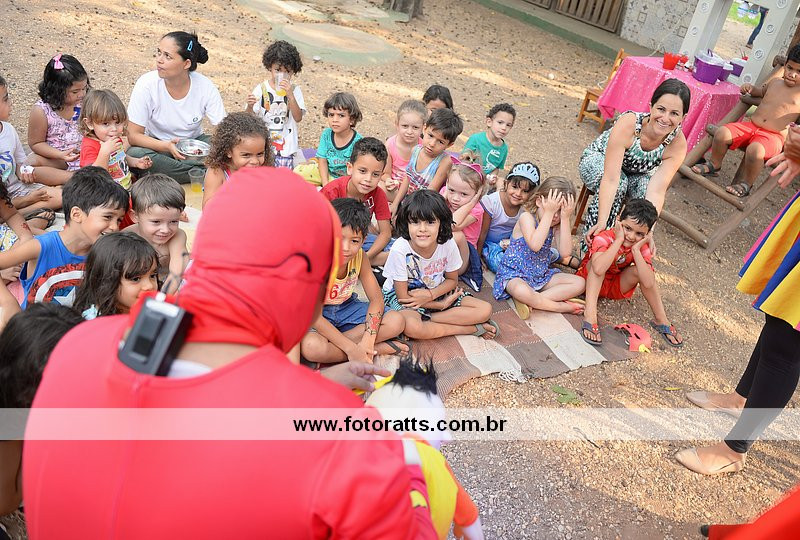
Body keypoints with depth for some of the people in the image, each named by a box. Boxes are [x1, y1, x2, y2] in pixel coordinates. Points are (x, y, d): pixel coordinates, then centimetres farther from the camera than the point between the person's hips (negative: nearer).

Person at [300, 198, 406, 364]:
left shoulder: (359, 256, -13)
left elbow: (376, 298, -10)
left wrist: (367, 341, -26)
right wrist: (350, 348, -31)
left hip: (347, 307, 4)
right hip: (318, 317, -4)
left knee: (396, 322, -14)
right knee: (311, 347, -38)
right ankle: (379, 348, -21)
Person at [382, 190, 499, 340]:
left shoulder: (448, 244, -19)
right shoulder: (400, 249, -27)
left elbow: (452, 280, -1)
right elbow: (403, 297, -19)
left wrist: (430, 294, -21)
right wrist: (441, 305, -16)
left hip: (437, 291, 4)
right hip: (404, 295, -4)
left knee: (485, 310, -11)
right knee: (410, 326, -39)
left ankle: (426, 319, -14)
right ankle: (472, 329, -20)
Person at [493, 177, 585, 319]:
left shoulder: (557, 225, 1)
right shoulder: (527, 217, -16)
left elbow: (565, 252, -16)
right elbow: (535, 245, -35)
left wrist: (565, 218, -20)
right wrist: (548, 213, -31)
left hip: (541, 275, 7)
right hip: (514, 274, -7)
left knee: (580, 283, -6)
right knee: (522, 291, -41)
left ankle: (531, 301, -20)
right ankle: (561, 306, -18)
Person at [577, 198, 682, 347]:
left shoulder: (641, 247, -15)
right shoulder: (603, 238, -28)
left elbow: (648, 283, -31)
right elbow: (598, 269, -49)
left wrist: (636, 250, -33)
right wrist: (618, 240, -41)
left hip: (615, 287, 4)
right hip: (591, 283, -4)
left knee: (638, 270, -22)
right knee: (596, 265, -33)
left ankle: (661, 320, -9)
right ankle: (590, 315, -41)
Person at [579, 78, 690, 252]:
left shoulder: (678, 143, -26)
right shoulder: (627, 123, -36)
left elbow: (657, 191, -32)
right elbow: (611, 179, -41)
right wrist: (601, 222, -49)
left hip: (637, 174, 3)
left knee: (646, 191, -29)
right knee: (619, 185, -34)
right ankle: (588, 248, -24)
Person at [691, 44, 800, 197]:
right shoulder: (774, 82, 14)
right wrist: (750, 88, 17)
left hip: (774, 136, -5)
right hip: (751, 126, 5)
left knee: (755, 150, -37)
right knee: (721, 133, -16)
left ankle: (746, 184, -12)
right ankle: (714, 165, 9)